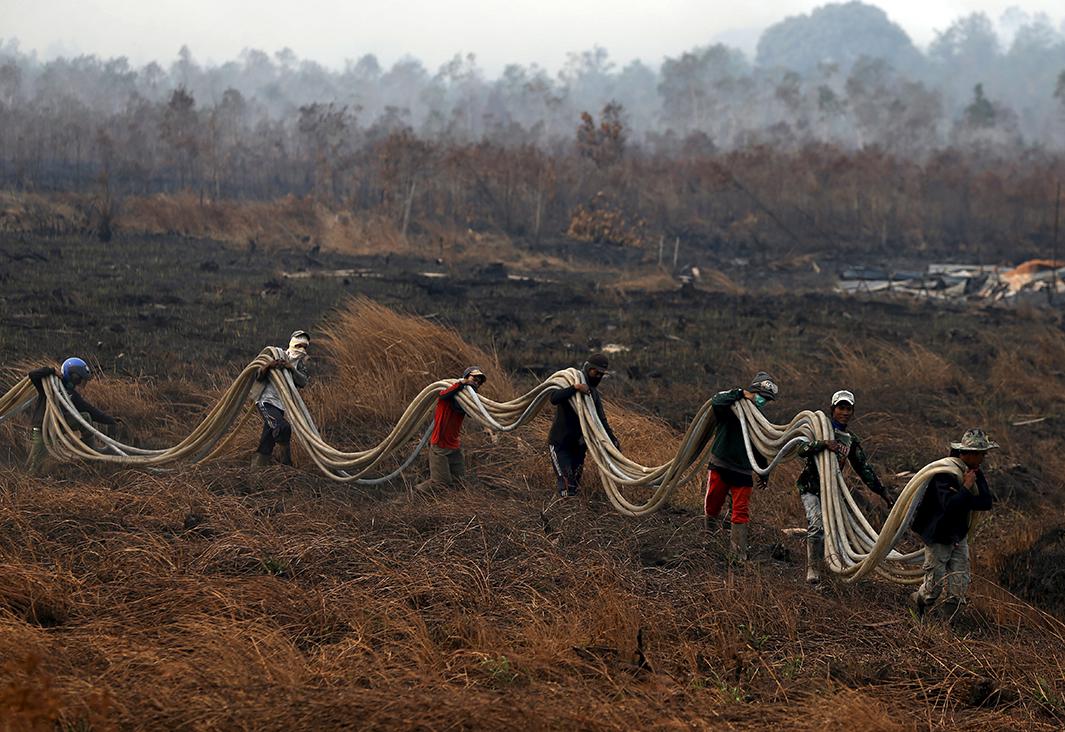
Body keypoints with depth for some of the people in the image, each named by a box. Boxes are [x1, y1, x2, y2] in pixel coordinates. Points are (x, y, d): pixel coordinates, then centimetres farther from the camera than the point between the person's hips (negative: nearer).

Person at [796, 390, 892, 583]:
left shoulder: (852, 440, 13)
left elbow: (864, 468, 18)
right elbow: (802, 451, -16)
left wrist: (882, 492, 15)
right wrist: (823, 443, -32)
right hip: (810, 487, -6)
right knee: (817, 524, -23)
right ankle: (813, 569, -20)